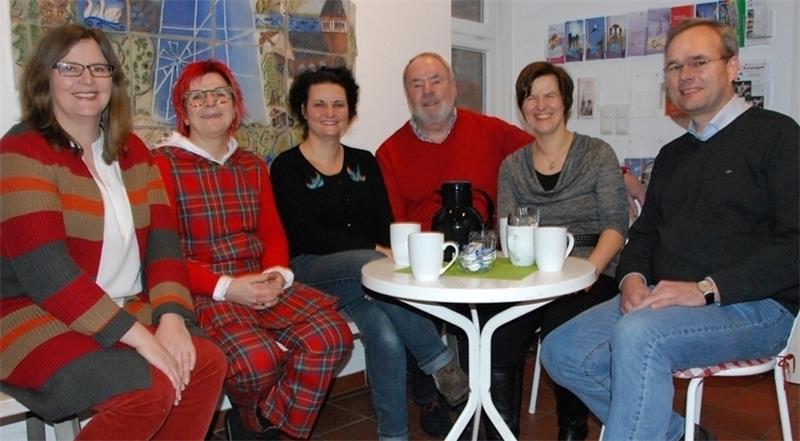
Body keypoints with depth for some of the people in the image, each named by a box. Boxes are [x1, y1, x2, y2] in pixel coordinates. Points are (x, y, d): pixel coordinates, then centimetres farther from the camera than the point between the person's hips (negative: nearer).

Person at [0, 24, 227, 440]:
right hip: (36, 317, -6)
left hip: (123, 312, 6)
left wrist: (170, 317, -16)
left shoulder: (131, 150, 9)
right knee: (150, 388, -27)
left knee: (206, 362, -16)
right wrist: (138, 336, -25)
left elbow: (162, 241, 1)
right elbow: (45, 270, -21)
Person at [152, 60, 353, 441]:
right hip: (203, 293, -5)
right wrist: (226, 287, -18)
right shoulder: (162, 164, -1)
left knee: (333, 335, -19)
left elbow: (272, 232, 13)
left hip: (261, 284, 6)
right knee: (258, 358, -32)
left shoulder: (253, 166, 18)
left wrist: (277, 274, -9)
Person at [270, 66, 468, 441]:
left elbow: (385, 224, 6)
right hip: (312, 271, -4)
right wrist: (375, 252, -21)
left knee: (385, 334, -30)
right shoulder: (287, 167, 2)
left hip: (366, 270, 4)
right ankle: (442, 363, -22)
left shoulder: (364, 162, 16)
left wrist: (386, 253, -18)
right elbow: (306, 235, -11)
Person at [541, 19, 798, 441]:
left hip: (752, 305, -7)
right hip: (660, 301, 7)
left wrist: (706, 289, -20)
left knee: (638, 335, -34)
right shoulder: (671, 155, 20)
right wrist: (632, 277, 0)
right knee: (561, 351, -8)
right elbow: (644, 233, 23)